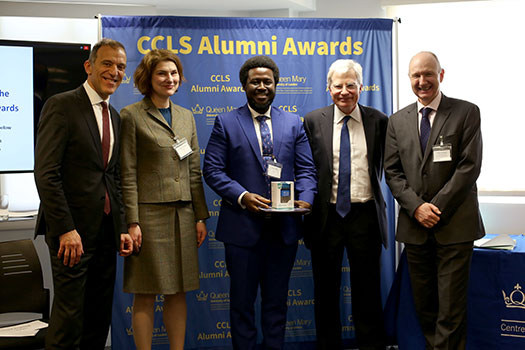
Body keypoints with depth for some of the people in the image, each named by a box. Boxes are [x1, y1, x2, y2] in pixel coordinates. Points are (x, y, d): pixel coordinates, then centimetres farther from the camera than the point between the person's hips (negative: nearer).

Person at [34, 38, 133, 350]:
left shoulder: (114, 116, 16)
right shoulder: (62, 106, -8)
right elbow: (46, 173, -14)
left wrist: (121, 227, 10)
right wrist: (66, 229, -19)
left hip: (106, 230, 7)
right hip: (73, 232, -7)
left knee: (100, 317, 13)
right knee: (69, 314, -2)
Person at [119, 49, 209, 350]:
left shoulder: (186, 117, 14)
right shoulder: (132, 116, -2)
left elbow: (194, 171, 13)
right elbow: (128, 174, -7)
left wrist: (201, 216, 8)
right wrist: (132, 221, -12)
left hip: (183, 214, 5)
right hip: (149, 214, -5)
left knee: (179, 291, 10)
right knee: (146, 294, 2)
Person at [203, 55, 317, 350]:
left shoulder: (294, 123, 9)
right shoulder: (226, 122, 2)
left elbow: (306, 169, 6)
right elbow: (213, 169, -4)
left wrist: (305, 199, -13)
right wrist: (242, 196, -19)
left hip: (284, 227, 2)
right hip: (243, 226, -2)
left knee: (277, 300, 14)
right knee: (242, 300, 10)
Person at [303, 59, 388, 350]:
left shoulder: (379, 121, 2)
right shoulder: (313, 121, 3)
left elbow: (381, 167, 10)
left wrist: (371, 188, 5)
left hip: (364, 214, 0)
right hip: (326, 215, 1)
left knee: (367, 290, 8)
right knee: (325, 290, 10)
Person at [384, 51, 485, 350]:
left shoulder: (467, 113, 1)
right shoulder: (398, 121, 11)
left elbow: (470, 166, -6)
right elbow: (392, 171, 7)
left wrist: (437, 207, -12)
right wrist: (416, 207, -8)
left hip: (455, 225, -3)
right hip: (415, 225, 3)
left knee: (451, 308, -4)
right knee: (424, 307, 10)